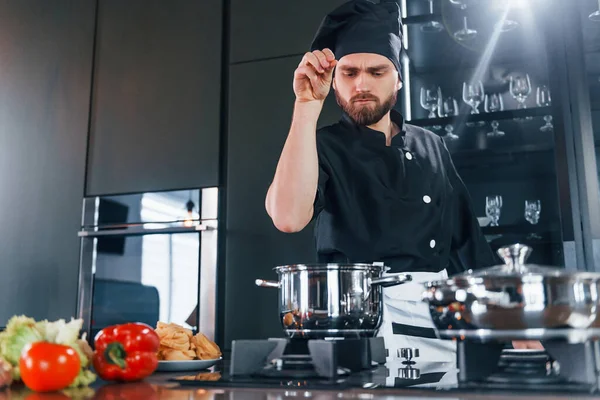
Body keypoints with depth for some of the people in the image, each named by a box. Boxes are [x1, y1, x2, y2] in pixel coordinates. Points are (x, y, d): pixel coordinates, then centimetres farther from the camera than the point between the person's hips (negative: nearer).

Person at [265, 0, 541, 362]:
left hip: (445, 322, 5)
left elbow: (469, 243, 16)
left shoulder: (432, 147, 14)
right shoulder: (324, 147, 0)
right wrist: (308, 104, -19)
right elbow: (289, 217, -21)